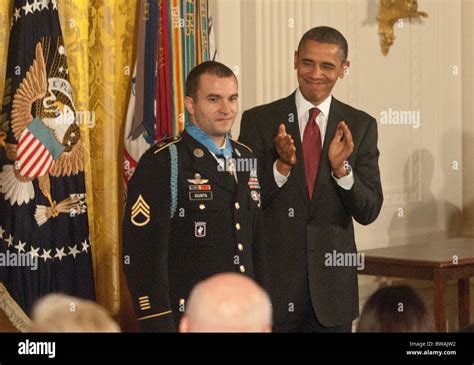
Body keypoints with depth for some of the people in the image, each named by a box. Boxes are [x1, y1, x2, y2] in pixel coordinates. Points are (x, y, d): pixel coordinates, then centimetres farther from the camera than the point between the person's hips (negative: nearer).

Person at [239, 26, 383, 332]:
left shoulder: (361, 126, 1)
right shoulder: (258, 120, -2)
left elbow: (368, 212, -2)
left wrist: (341, 167, -19)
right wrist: (282, 165, -21)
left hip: (333, 286, 1)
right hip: (273, 279, -1)